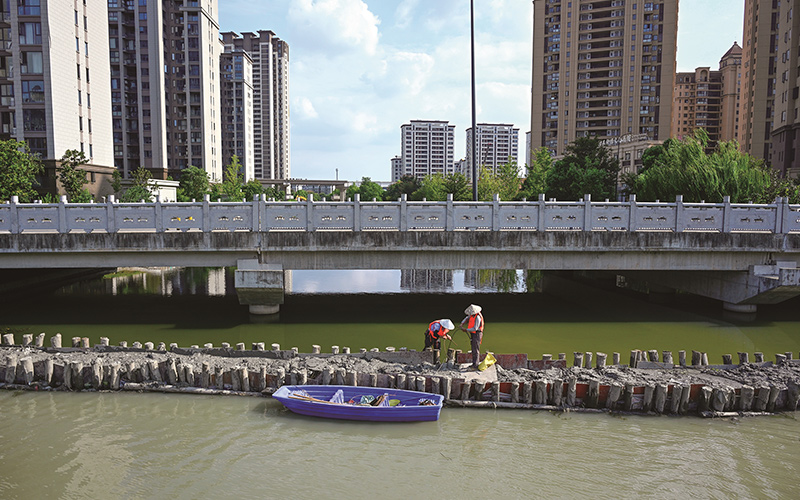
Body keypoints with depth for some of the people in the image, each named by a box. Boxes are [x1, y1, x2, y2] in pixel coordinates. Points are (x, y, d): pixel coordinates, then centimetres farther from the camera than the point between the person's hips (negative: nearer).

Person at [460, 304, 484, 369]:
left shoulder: (477, 317, -21)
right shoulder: (472, 314, 6)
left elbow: (475, 328, -23)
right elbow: (467, 318, 24)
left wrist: (466, 330, -16)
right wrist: (462, 323, 7)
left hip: (477, 334, -9)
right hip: (473, 334, 9)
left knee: (476, 350, -13)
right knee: (473, 349, 12)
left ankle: (475, 365, -16)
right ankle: (474, 363, 19)